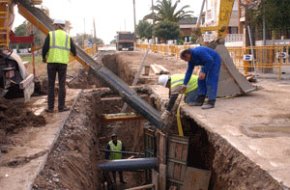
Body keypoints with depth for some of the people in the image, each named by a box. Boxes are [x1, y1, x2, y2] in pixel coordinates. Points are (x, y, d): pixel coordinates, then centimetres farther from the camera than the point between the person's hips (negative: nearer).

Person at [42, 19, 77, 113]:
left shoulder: (50, 34, 1)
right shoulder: (68, 37, 6)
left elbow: (45, 48, -8)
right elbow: (73, 50, 4)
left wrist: (44, 57, 12)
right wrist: (75, 54, 30)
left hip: (51, 62, 0)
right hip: (62, 63, 1)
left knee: (51, 85, 6)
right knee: (62, 85, 6)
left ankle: (50, 107, 6)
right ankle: (61, 107, 5)